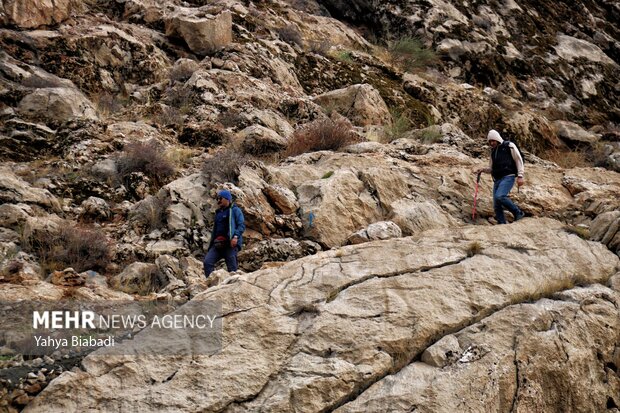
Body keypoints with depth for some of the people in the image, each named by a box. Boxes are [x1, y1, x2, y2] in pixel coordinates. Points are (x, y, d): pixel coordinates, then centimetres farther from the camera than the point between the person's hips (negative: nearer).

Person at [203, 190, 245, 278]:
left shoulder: (235, 210, 6)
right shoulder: (218, 212, 27)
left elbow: (241, 225, -5)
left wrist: (235, 237, -21)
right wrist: (211, 243, 23)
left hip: (230, 244, -6)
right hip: (217, 244, 6)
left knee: (232, 268, -9)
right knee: (207, 262, -14)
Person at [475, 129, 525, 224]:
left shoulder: (509, 146, 3)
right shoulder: (493, 152, 21)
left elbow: (518, 160, -2)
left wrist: (520, 175, -12)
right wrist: (483, 169, 6)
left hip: (508, 177, -7)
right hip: (497, 179, 7)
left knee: (500, 196, -28)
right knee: (496, 206, -3)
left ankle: (518, 213, -12)